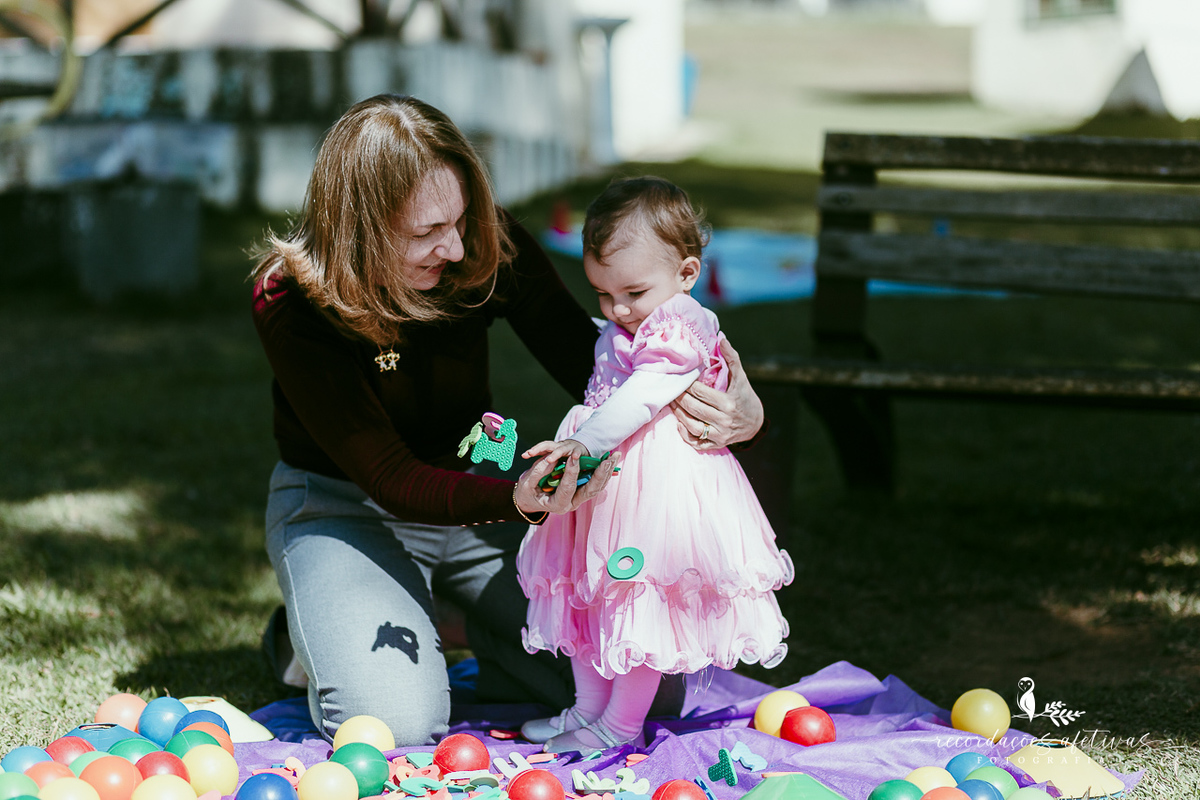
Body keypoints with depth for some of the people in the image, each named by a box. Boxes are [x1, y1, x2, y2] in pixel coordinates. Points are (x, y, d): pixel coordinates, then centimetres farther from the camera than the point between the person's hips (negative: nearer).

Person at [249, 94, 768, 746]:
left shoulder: (490, 247, -17)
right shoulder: (289, 301, -26)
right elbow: (390, 478, -28)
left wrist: (730, 406, -33)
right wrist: (514, 501, -48)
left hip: (478, 487, 4)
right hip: (342, 508, -3)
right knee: (395, 719, -28)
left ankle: (490, 640, 17)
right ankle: (324, 640, 7)